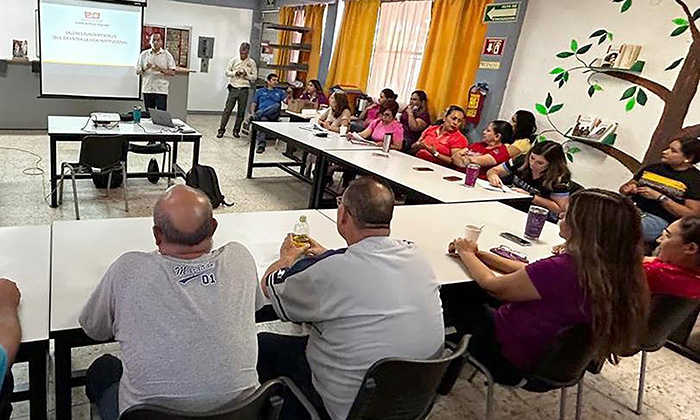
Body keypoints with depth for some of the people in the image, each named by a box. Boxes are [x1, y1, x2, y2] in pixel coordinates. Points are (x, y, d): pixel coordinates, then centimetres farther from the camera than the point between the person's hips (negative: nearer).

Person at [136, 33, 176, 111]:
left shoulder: (167, 55, 3)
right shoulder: (144, 54, 9)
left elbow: (172, 73, -2)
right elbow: (137, 71, 9)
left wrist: (161, 70, -18)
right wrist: (144, 69, -12)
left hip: (161, 90, -3)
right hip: (147, 89, 3)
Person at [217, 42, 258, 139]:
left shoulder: (252, 63, 4)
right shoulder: (234, 60, 5)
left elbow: (255, 77, 3)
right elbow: (227, 72, 7)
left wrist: (246, 75, -14)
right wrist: (235, 73, -10)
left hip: (244, 90, 0)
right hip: (233, 88, 0)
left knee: (241, 112, 6)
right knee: (227, 110, -1)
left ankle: (236, 130, 17)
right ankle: (221, 129, 6)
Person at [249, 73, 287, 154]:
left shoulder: (280, 92, 26)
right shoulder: (260, 91, 25)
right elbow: (254, 104, 18)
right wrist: (252, 113, -2)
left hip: (273, 114, 0)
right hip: (260, 113, 0)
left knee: (276, 105, -35)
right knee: (263, 119, -38)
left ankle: (255, 117, -47)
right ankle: (261, 144, -49)